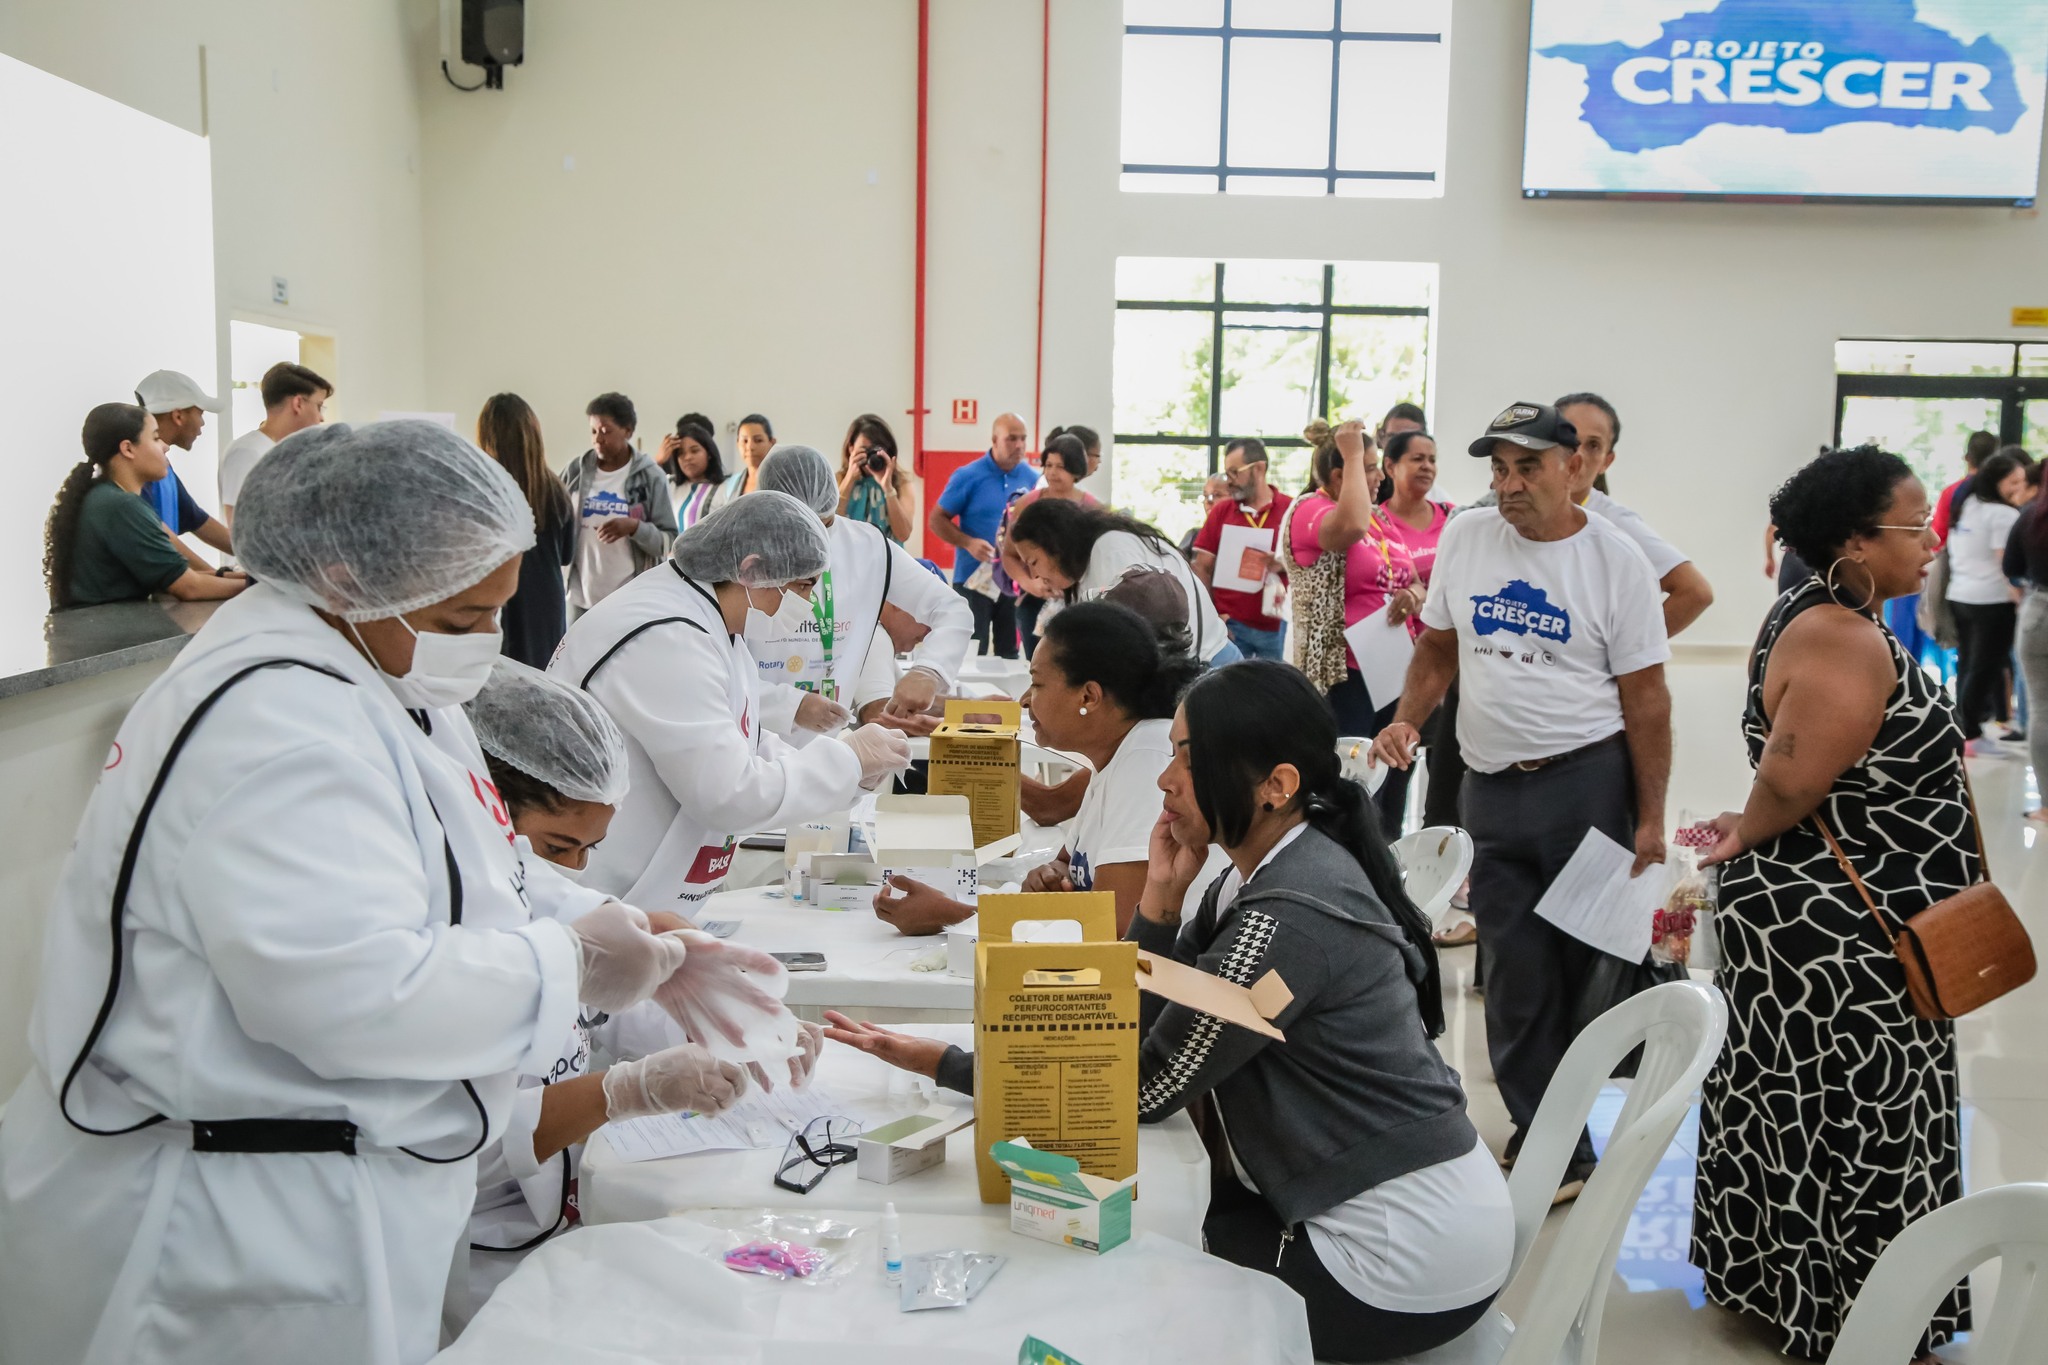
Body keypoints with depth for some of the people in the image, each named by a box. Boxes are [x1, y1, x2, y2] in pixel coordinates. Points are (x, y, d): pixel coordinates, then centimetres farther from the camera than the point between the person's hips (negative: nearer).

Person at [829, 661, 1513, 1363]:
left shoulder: (1288, 918, -26)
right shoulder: (1267, 870, 3)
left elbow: (1145, 1088, -21)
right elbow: (1145, 1027, 3)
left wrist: (942, 1063, -17)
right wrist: (1161, 893, -11)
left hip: (1406, 1260, -8)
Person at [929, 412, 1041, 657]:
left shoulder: (1033, 479, 3)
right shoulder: (968, 476, -7)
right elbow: (937, 520, -6)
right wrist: (969, 543, -20)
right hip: (974, 580, -3)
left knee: (1009, 654, 12)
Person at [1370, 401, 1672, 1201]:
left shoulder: (1615, 560, -6)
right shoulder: (1465, 537, 6)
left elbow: (1645, 699, -5)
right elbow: (1440, 646, 16)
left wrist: (1650, 818, -7)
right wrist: (1406, 720, -1)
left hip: (1585, 784, -4)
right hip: (1490, 786, 4)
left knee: (1588, 968, 3)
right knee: (1517, 978, 7)